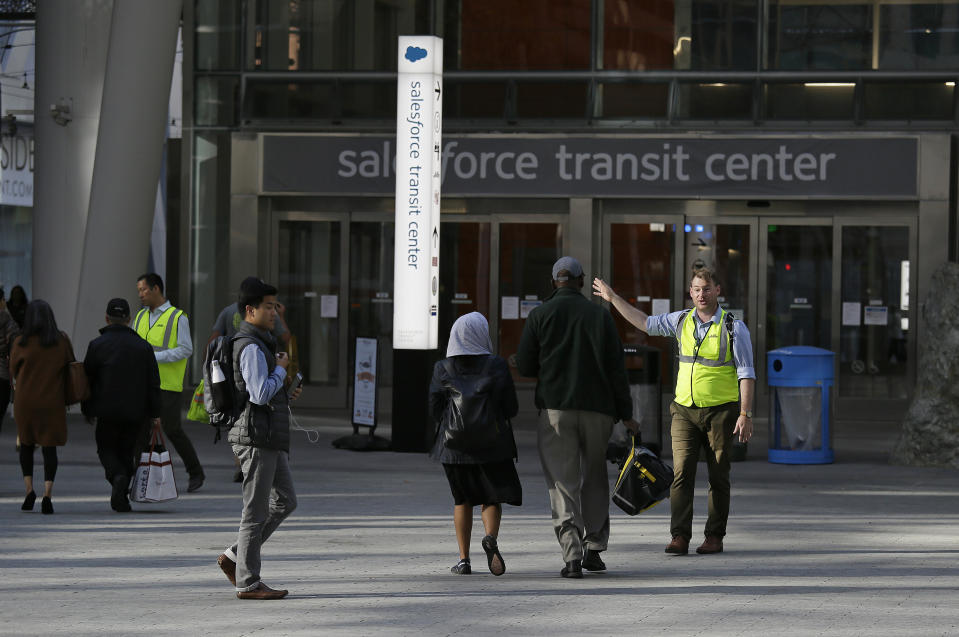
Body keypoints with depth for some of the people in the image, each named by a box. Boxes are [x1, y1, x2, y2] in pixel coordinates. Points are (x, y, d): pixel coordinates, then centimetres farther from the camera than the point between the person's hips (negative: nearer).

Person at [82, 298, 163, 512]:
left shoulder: (97, 345, -4)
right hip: (135, 412, 2)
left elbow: (87, 379, 0)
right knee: (126, 450, 14)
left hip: (107, 411, -2)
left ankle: (118, 477, -19)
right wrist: (155, 413, 8)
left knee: (106, 448, 11)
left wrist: (87, 410, 11)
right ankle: (121, 498, 8)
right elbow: (153, 384, 3)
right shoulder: (142, 346, 2)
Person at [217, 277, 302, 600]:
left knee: (285, 501, 12)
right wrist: (280, 369, -9)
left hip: (272, 439, 10)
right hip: (257, 437, -10)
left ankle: (234, 557, 16)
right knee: (256, 510, -5)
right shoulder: (251, 348, -15)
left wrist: (285, 394, 14)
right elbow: (260, 394, -23)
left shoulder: (261, 343, 19)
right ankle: (248, 582, 0)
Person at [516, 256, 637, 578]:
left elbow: (524, 366, 1)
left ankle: (572, 554, -16)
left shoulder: (539, 315, 0)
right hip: (597, 407, 1)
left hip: (555, 408, -1)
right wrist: (625, 413, 5)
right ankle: (594, 548, 18)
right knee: (594, 479, 18)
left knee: (563, 482, -3)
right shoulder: (600, 315, 2)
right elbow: (616, 368, 0)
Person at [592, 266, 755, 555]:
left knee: (718, 477, 2)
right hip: (685, 411, 3)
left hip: (720, 412, -3)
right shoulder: (681, 321, 7)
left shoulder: (734, 328, -6)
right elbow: (645, 323, 20)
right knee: (681, 472, -9)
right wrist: (613, 298, 20)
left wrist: (745, 414, -14)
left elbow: (746, 374, -7)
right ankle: (680, 537, -13)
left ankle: (715, 536, 9)